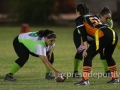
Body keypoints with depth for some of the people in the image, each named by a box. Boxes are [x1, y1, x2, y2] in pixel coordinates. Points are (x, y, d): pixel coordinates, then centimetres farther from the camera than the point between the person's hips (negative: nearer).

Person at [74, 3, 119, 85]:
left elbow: (83, 34, 3)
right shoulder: (95, 16, 33)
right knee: (108, 56, 28)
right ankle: (115, 78, 29)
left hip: (103, 36, -7)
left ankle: (85, 79, -9)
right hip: (113, 34, 7)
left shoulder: (80, 19, 14)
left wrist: (86, 48, -3)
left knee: (88, 56, 1)